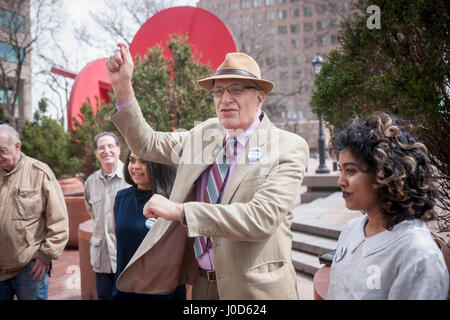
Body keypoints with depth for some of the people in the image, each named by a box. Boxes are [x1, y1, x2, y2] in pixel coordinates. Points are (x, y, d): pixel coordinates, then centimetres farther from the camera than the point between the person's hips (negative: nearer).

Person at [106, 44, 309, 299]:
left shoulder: (289, 147, -14)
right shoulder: (205, 133, 5)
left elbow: (261, 219, -25)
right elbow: (148, 144, 8)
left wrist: (179, 211, -26)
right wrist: (122, 86, -5)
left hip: (253, 288, -5)